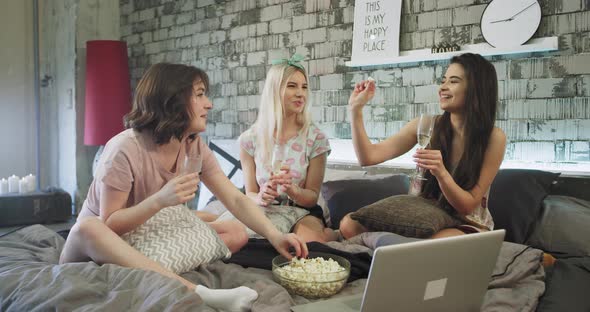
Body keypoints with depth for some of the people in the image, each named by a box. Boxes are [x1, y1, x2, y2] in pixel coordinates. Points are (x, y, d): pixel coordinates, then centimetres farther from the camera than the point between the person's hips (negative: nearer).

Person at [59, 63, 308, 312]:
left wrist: (274, 235, -24)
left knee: (236, 233, -9)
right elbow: (108, 225, -21)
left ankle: (152, 270, -28)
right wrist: (159, 200, -36)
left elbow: (236, 200, -10)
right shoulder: (124, 149, -23)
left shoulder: (194, 147, -4)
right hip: (99, 247, -5)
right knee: (88, 229, -40)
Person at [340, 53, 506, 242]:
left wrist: (441, 173, -29)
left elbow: (469, 205, -12)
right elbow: (369, 157, -7)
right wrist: (356, 109, -13)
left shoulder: (493, 138, -11)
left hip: (466, 225, -3)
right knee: (350, 225, -20)